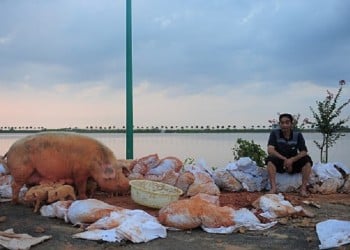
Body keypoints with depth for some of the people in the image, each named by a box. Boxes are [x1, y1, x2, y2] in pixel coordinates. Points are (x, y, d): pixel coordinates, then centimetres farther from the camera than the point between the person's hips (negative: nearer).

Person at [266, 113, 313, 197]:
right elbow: (270, 150, -18)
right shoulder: (274, 133, -8)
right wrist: (284, 159, -28)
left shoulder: (298, 135, -5)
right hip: (279, 163, -1)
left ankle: (303, 188, -23)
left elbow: (304, 152, -13)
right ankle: (273, 187, -33)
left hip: (294, 163, 1)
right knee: (270, 159, -31)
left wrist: (292, 160, -30)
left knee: (307, 160, -25)